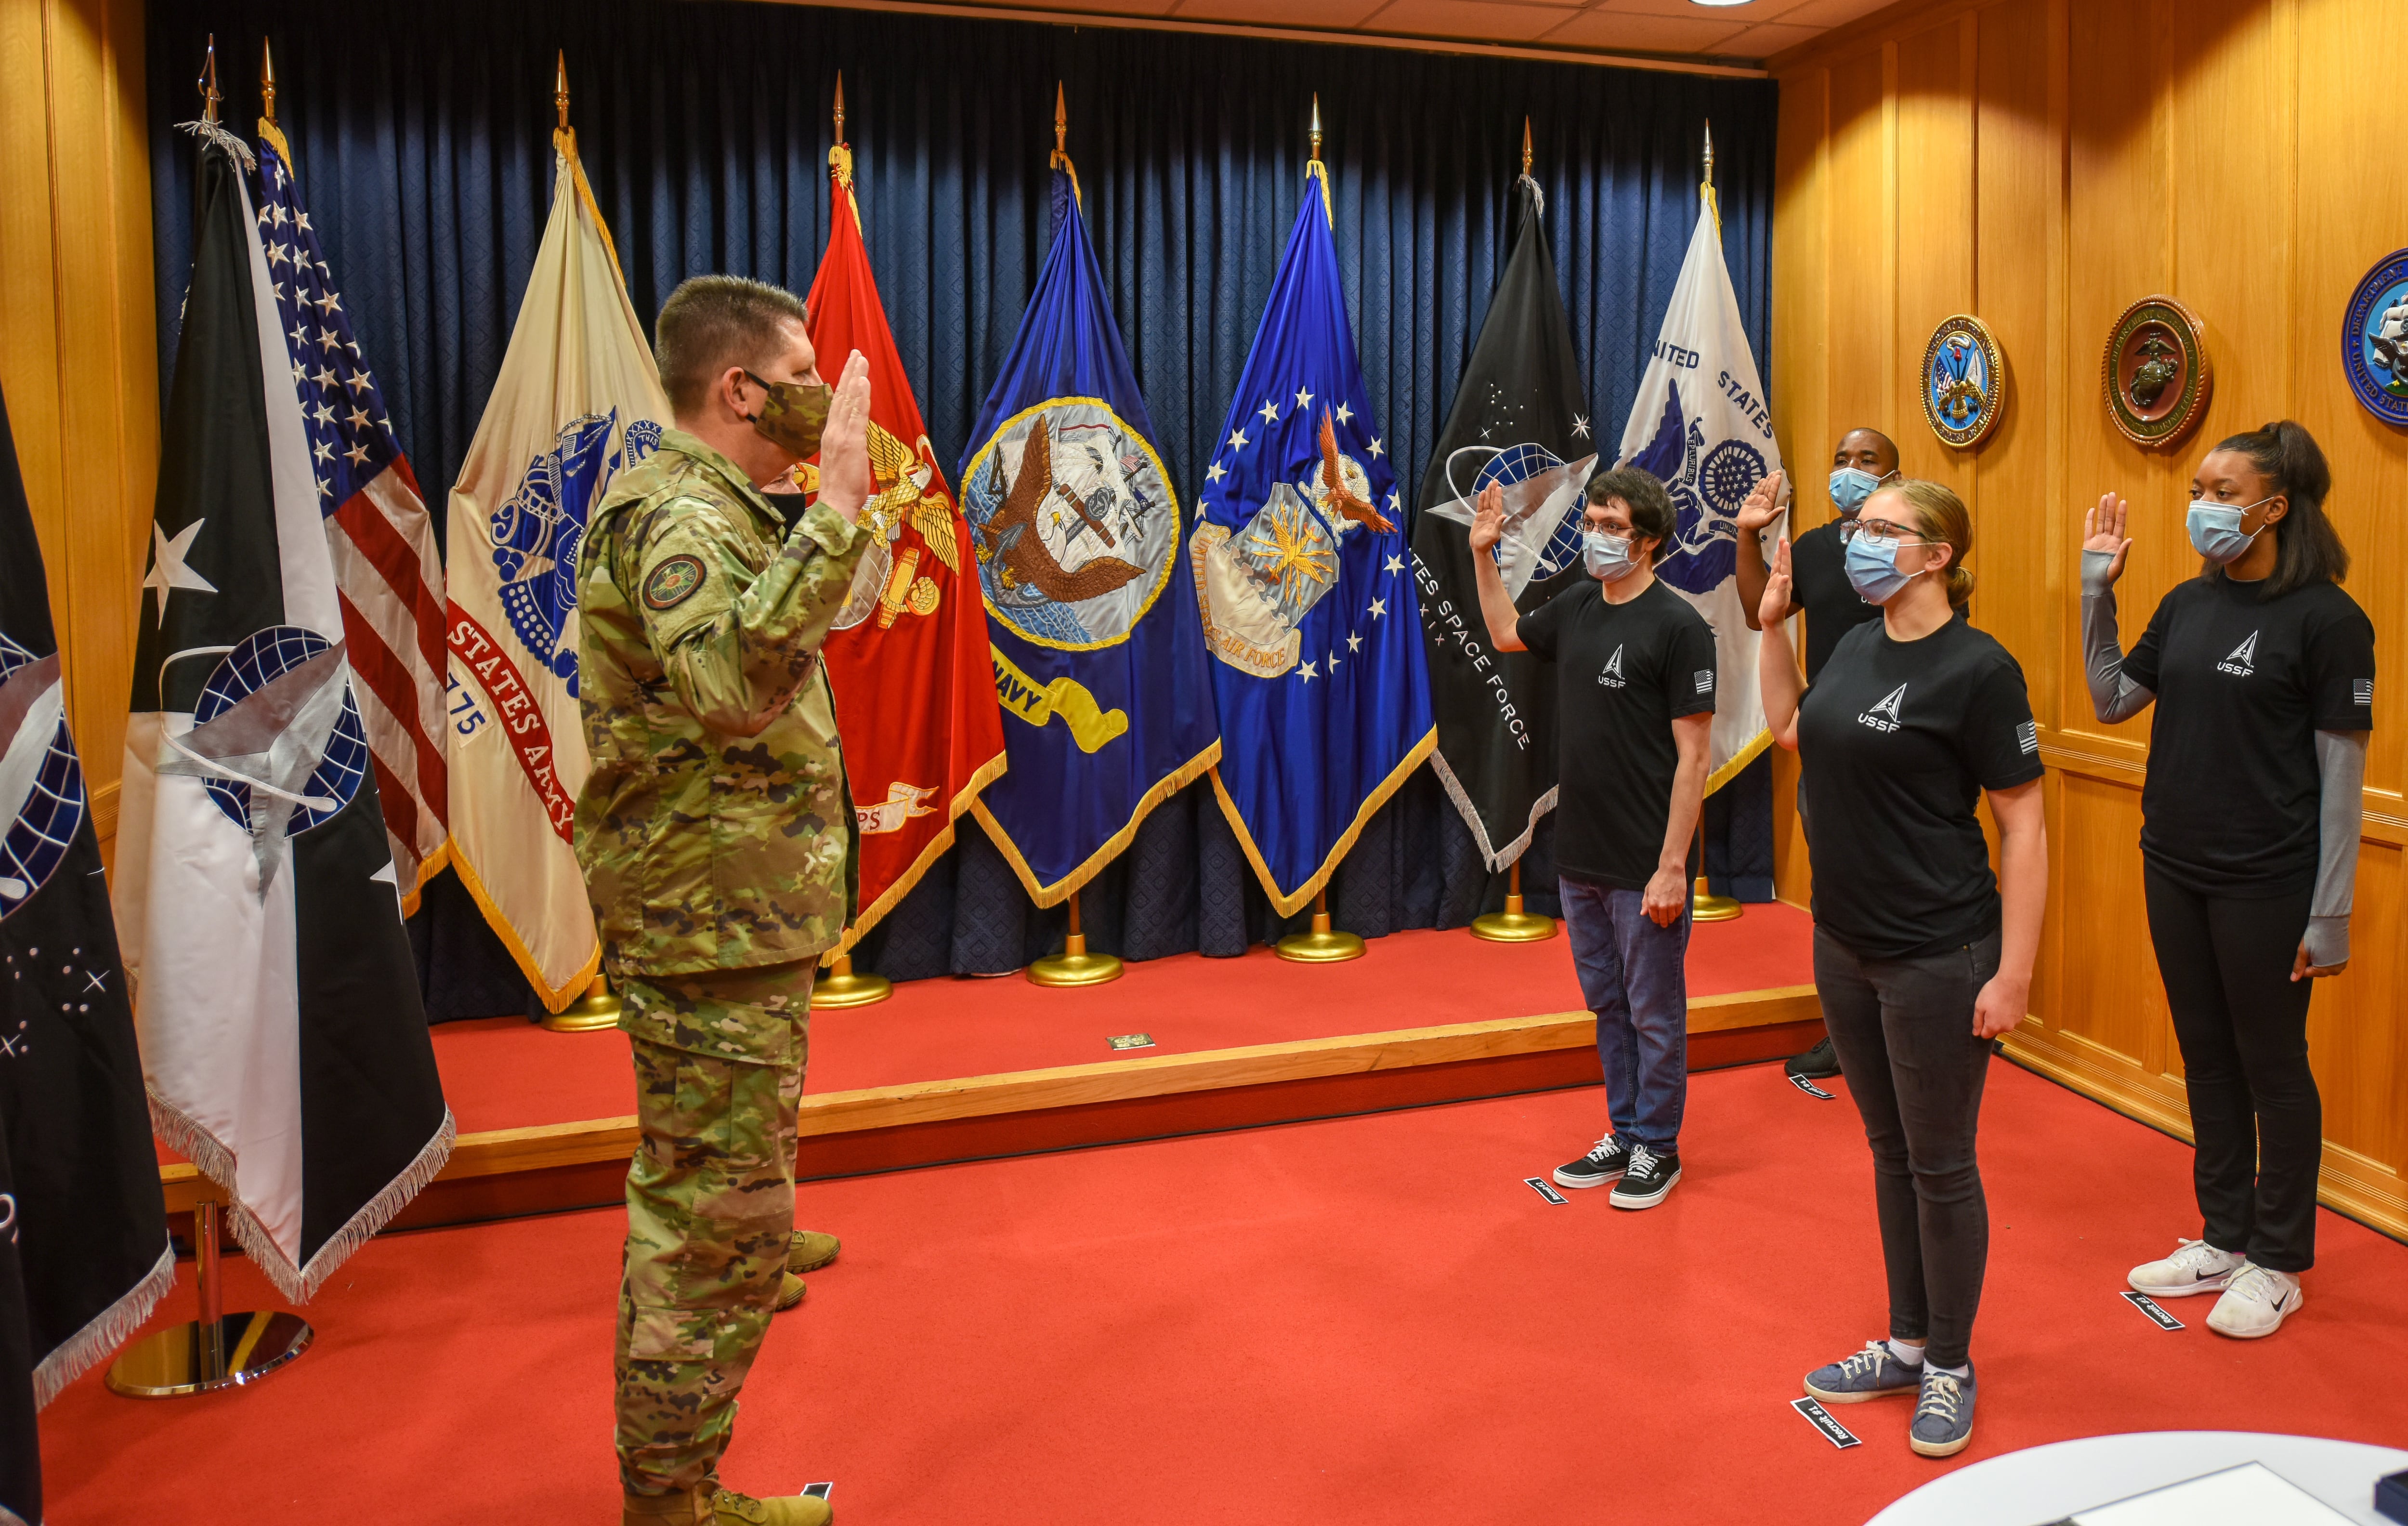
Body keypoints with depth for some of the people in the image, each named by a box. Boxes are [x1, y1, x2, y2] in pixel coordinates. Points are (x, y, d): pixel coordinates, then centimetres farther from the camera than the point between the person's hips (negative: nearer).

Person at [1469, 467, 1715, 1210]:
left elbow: (1692, 754, -15)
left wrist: (1672, 867, -18)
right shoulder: (1577, 608, 7)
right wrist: (1483, 554, 19)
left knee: (1654, 1014, 7)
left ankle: (1658, 1148, 23)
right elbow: (1507, 634, 29)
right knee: (1608, 1007, 17)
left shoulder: (1678, 625, -13)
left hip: (1645, 868, -7)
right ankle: (1623, 1135, 31)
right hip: (1580, 860, 7)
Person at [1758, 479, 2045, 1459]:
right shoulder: (1857, 649, 6)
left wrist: (2014, 975, -18)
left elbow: (2025, 830, -16)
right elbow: (1789, 728, 24)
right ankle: (1907, 1344, 34)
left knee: (1941, 1165, 7)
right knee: (1890, 1152, 18)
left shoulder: (1977, 669, -16)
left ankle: (1951, 1367, 26)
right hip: (1846, 947, 7)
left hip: (1937, 959, -7)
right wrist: (1771, 626, 13)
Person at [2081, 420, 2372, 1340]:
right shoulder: (2187, 604, 6)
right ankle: (2225, 1237, 31)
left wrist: (2330, 915, -12)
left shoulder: (2326, 618, -11)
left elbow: (2342, 772, -11)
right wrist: (2096, 591, 1)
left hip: (2266, 884, -6)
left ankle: (2277, 1263, 24)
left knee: (2272, 1065, 7)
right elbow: (2111, 701, 10)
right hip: (2174, 869, 6)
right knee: (2206, 1056, 16)